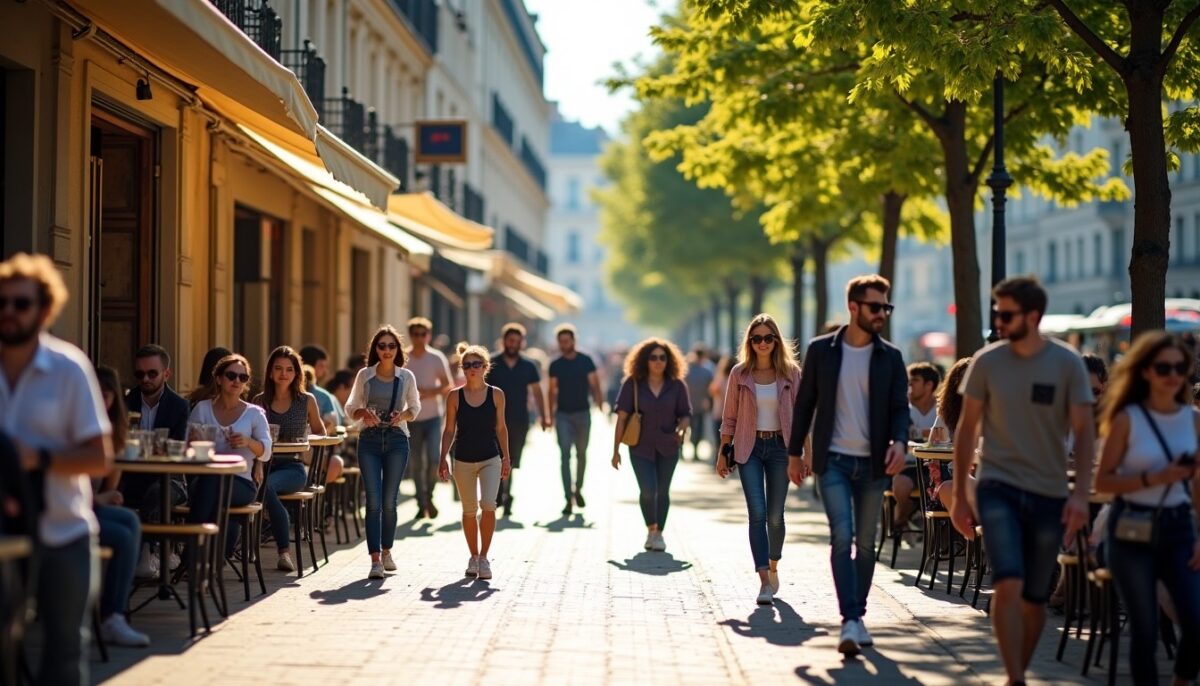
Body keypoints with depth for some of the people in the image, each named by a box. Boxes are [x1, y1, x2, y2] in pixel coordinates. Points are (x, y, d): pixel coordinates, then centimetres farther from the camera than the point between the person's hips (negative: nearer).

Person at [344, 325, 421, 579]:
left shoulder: (406, 377, 4)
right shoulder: (364, 375, 4)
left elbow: (415, 406, 14)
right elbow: (351, 407, 10)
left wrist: (403, 415, -8)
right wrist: (364, 413, -12)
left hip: (396, 440, 1)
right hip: (369, 440, 0)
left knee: (389, 501, 4)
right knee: (373, 500, -9)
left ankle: (386, 551, 24)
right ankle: (375, 559, -11)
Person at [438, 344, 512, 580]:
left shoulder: (496, 394, 0)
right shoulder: (455, 397, -1)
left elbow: (501, 427, 8)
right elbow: (449, 430, 4)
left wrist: (506, 457, 7)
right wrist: (443, 459, -2)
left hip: (490, 458, -1)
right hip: (463, 460, 1)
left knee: (488, 505, -16)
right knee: (469, 511, 8)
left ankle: (484, 557, -3)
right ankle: (473, 557, 24)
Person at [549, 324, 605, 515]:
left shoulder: (586, 361, 0)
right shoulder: (555, 365, 3)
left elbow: (594, 384, -2)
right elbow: (553, 391, 4)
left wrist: (600, 401, -15)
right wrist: (551, 415, -1)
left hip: (583, 413, 0)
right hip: (563, 415, 0)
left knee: (581, 453, 12)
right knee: (565, 455, -8)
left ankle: (578, 490, 31)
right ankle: (568, 498, -10)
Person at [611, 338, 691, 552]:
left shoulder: (677, 385, -4)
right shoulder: (633, 384, -8)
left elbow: (686, 415, 3)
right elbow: (622, 417, -5)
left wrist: (681, 429, -21)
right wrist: (616, 450, -6)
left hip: (667, 447, 2)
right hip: (641, 446, -2)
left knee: (662, 491, 9)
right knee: (648, 490, -12)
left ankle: (659, 533, 25)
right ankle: (650, 529, 13)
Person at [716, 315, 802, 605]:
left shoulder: (790, 373, 2)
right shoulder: (740, 374, 2)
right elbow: (730, 417, 7)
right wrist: (722, 453, 5)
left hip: (779, 445, 1)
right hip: (749, 448, -1)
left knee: (775, 515, 6)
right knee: (757, 513, -11)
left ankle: (773, 568, 29)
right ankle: (764, 581, -13)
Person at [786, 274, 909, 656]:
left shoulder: (890, 357, 5)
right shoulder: (821, 350, 1)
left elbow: (900, 407, 4)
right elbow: (805, 403, 7)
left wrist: (899, 441, -16)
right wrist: (795, 453, 7)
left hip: (872, 463, 2)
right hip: (833, 461, -2)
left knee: (865, 543, 8)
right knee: (842, 537, -14)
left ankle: (857, 617, 20)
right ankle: (850, 621, -16)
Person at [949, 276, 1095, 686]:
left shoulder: (1067, 364, -3)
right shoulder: (986, 362, -2)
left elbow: (1084, 432, -3)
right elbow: (966, 430, 5)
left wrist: (1081, 494, -14)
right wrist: (959, 495, 4)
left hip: (1049, 493, 1)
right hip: (998, 486, -1)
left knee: (1035, 598, 9)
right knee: (1009, 585, -17)